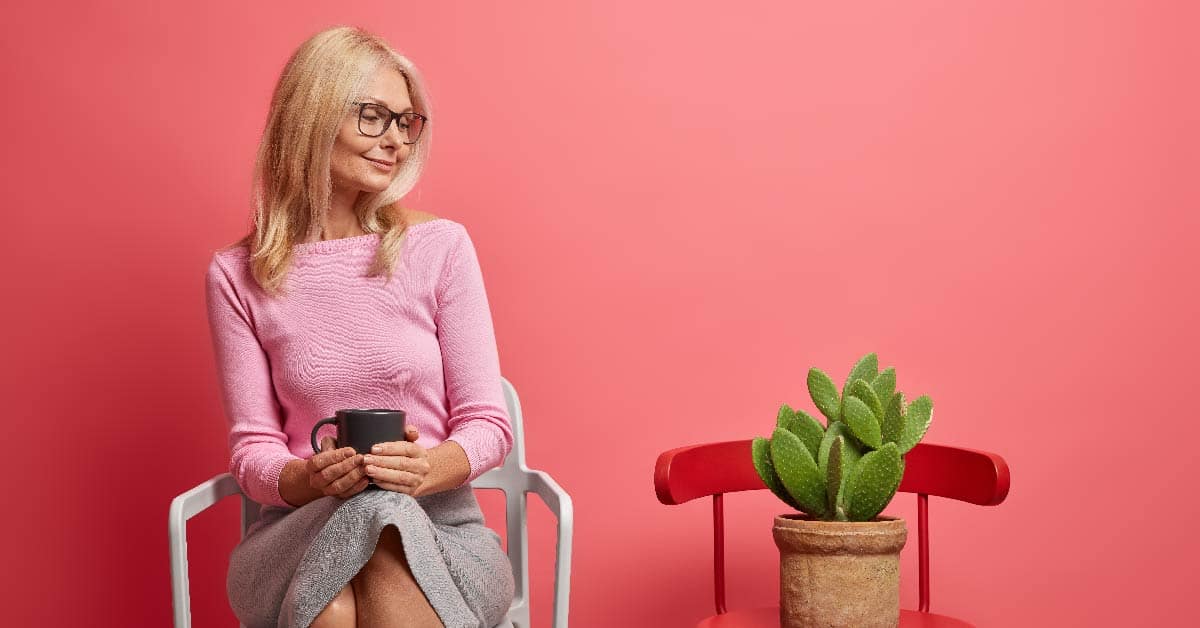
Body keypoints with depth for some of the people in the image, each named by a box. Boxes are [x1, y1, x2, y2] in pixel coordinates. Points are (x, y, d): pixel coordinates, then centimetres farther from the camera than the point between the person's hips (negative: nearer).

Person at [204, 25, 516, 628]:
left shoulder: (441, 246, 1)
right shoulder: (236, 276, 5)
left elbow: (487, 423, 2)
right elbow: (252, 449, 4)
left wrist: (431, 468, -21)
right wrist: (307, 478, -20)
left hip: (439, 527, -1)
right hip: (302, 532, 1)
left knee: (385, 563, -36)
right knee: (372, 513, -34)